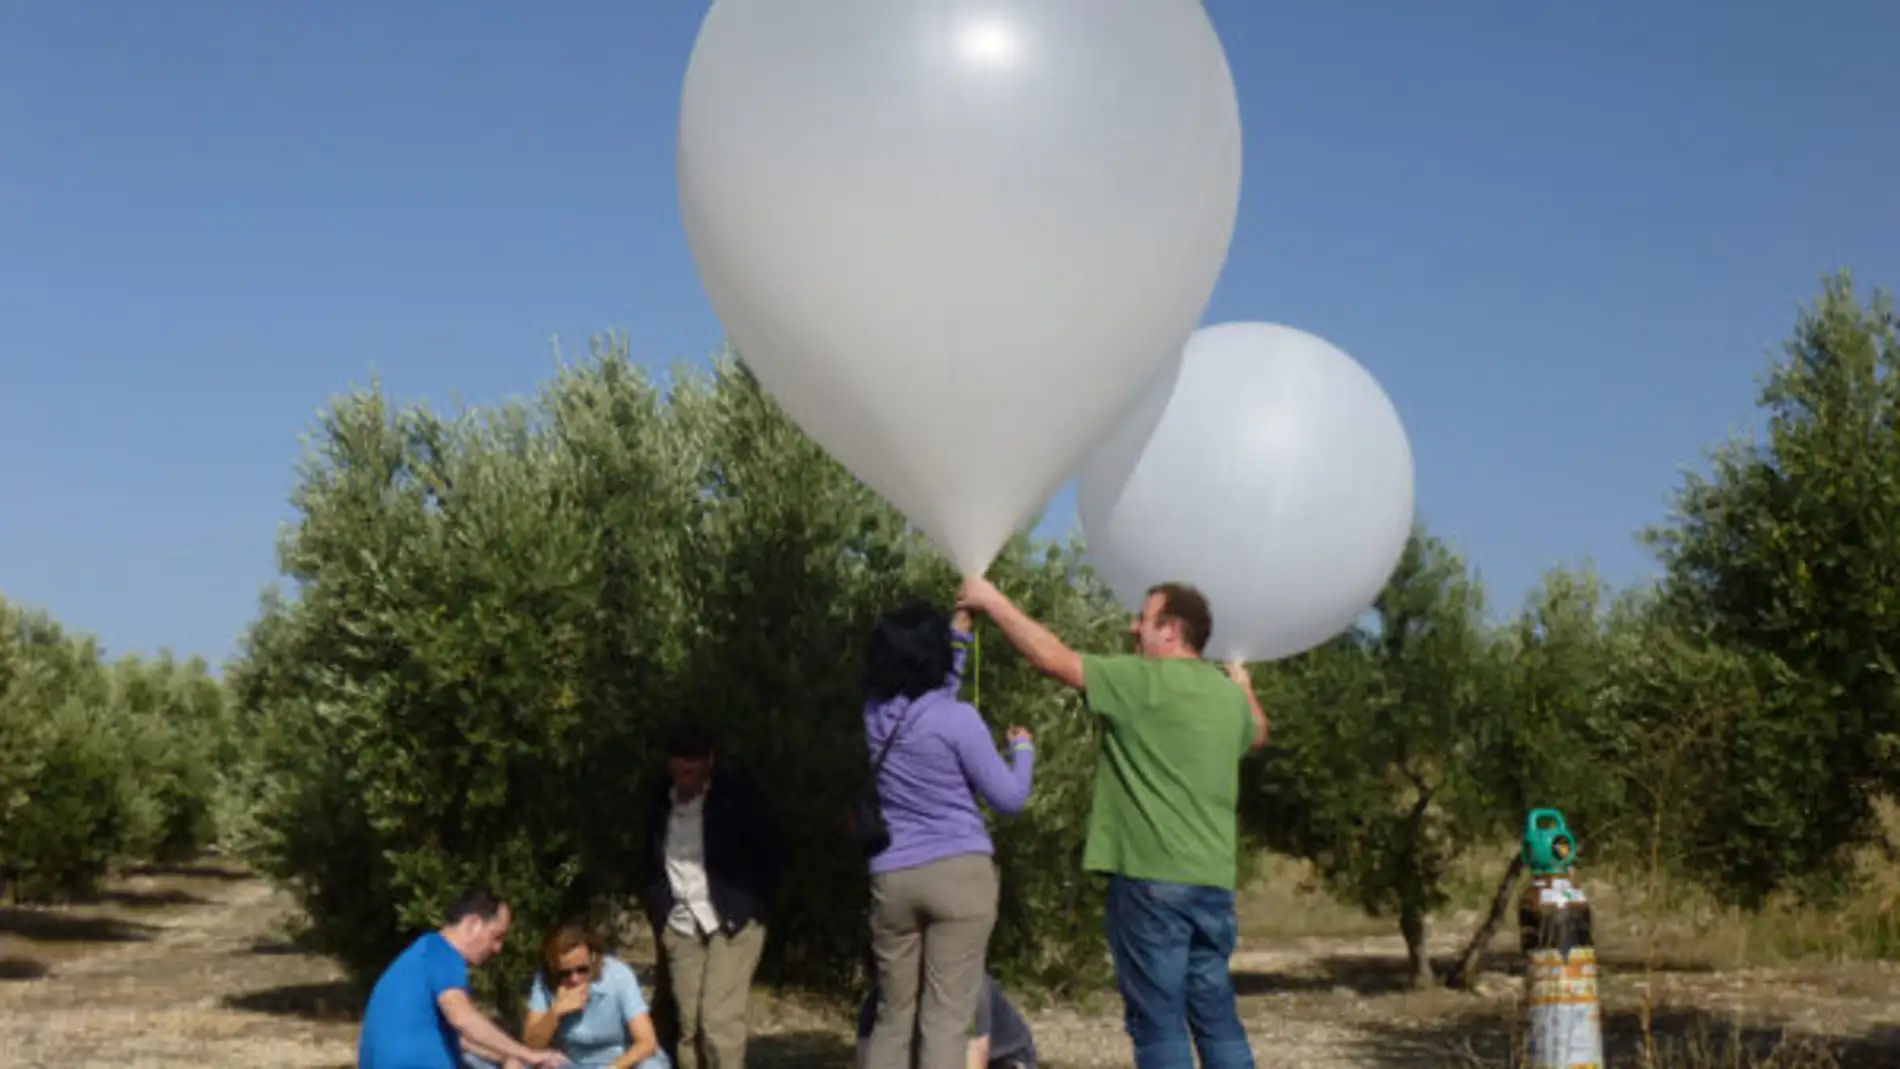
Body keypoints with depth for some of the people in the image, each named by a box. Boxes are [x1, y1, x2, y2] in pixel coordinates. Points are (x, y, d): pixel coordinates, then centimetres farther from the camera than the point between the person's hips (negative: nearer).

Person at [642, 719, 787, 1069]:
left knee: (719, 1018, -14)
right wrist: (658, 915, 10)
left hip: (732, 921, -4)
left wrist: (754, 905, -3)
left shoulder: (738, 794, -7)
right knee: (687, 1023, 1)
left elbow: (773, 853, 1)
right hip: (680, 925, 4)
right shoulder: (661, 800, 6)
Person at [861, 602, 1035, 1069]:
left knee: (892, 1017, 12)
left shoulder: (875, 712, 6)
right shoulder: (956, 718, -11)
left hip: (892, 879, 5)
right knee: (945, 1019, -6)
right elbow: (1009, 798, -4)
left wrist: (959, 634, 33)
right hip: (959, 874, -5)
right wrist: (1023, 750, 14)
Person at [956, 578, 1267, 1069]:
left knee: (1158, 1021, -3)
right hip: (1213, 880, 7)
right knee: (1215, 1016, 11)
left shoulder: (1143, 681, -8)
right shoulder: (1229, 695, 14)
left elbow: (1053, 657, -7)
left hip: (1152, 876, -7)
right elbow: (1257, 734, 36)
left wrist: (992, 601, 3)